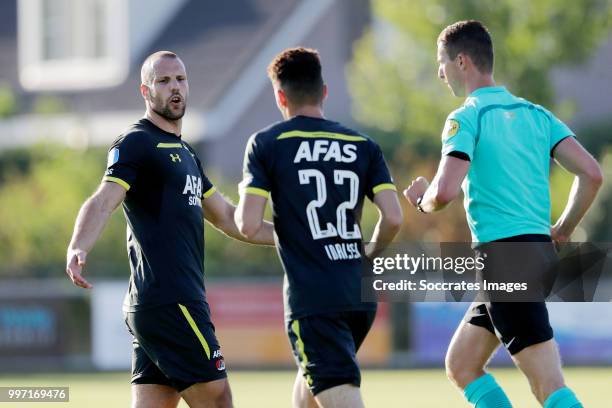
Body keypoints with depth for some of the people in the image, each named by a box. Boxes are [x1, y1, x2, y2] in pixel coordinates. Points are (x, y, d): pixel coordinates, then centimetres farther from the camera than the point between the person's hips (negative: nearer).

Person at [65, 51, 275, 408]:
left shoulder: (185, 153, 23)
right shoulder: (137, 143, -5)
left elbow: (227, 218, 31)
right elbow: (104, 201, -20)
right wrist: (78, 248, -38)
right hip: (170, 301, -9)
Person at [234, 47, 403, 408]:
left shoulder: (266, 144, -1)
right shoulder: (363, 146, 9)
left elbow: (249, 226, -8)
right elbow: (393, 218, 0)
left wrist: (243, 201, 15)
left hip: (312, 299, -5)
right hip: (360, 294, 5)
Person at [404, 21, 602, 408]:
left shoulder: (466, 119, -8)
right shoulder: (536, 114, 13)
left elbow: (445, 192, -20)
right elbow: (591, 173, 4)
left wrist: (422, 198, 2)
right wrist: (562, 230, 16)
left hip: (506, 258, -8)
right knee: (461, 365, 19)